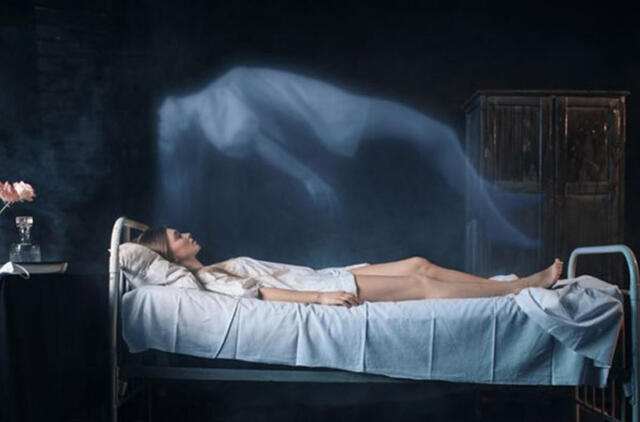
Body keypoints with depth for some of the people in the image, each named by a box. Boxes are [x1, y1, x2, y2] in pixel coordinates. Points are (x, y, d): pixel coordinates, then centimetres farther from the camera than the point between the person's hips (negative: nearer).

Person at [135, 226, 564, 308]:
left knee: (418, 264, -1)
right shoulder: (205, 278, -8)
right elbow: (260, 292, -22)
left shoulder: (219, 267, 21)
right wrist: (321, 298, -31)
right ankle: (517, 288, -6)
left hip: (321, 278, 9)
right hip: (320, 289, -9)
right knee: (423, 284, -14)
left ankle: (518, 283, 1)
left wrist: (325, 289, 19)